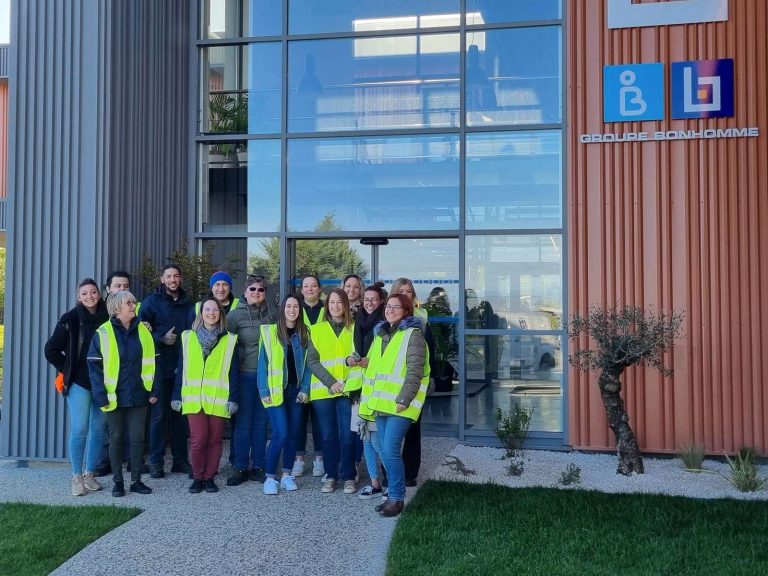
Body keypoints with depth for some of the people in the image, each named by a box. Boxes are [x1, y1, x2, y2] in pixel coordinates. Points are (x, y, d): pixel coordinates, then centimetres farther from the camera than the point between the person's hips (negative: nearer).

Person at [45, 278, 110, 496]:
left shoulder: (108, 318, 0)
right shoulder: (70, 319, -5)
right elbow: (51, 350, 3)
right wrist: (67, 370, 2)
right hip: (79, 383, -2)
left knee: (99, 429, 8)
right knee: (79, 430, -4)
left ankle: (90, 474, 21)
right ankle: (77, 477, 9)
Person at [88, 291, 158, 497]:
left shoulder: (143, 331, 4)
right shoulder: (103, 333, -5)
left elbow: (152, 362, 7)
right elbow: (94, 366, -6)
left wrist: (154, 390, 2)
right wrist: (101, 396, -12)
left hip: (138, 395, 2)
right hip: (115, 397, -2)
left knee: (137, 437, 5)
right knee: (116, 438, 8)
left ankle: (136, 480, 17)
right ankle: (118, 482, 19)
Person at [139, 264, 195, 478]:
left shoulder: (188, 304, 13)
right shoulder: (152, 301, 2)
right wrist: (161, 338, -17)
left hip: (183, 368, 4)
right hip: (160, 367, -3)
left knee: (181, 414, 8)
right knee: (159, 414, 0)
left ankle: (180, 459, 16)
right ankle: (156, 461, 8)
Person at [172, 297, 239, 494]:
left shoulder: (229, 340, 6)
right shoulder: (188, 337, 9)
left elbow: (232, 372, 4)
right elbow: (181, 369, 10)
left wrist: (233, 398, -3)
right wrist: (177, 395, 6)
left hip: (218, 399, 0)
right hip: (194, 398, 0)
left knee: (214, 439, 5)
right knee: (198, 439, -5)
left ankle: (209, 477, 18)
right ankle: (197, 477, 12)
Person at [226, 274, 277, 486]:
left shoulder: (272, 314, 6)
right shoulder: (235, 315, -2)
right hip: (245, 374, -3)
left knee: (261, 422, 9)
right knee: (243, 422, 2)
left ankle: (258, 467, 18)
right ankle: (240, 468, 12)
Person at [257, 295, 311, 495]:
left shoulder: (304, 334, 6)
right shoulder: (270, 332, -4)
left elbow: (307, 364, 6)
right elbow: (263, 363, -4)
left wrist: (305, 389, -3)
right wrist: (264, 391, -9)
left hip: (296, 391, 4)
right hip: (276, 391, -4)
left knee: (293, 434, 7)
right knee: (281, 434, -11)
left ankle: (287, 475, 19)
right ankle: (270, 478, 1)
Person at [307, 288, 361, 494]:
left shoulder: (354, 328, 7)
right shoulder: (316, 330, 8)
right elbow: (312, 360, 2)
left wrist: (353, 359, -17)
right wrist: (330, 382, -10)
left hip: (348, 389, -1)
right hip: (323, 390, 1)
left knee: (347, 435, -3)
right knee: (328, 435, 5)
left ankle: (349, 477, 8)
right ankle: (331, 475, 18)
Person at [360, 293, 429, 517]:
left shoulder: (413, 335, -6)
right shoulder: (381, 335, 19)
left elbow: (415, 371, -14)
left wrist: (403, 399, -20)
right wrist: (371, 399, 18)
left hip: (399, 404, -8)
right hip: (381, 403, 8)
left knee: (390, 450, -12)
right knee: (385, 451, 10)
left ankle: (397, 498, -1)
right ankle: (393, 494, 21)